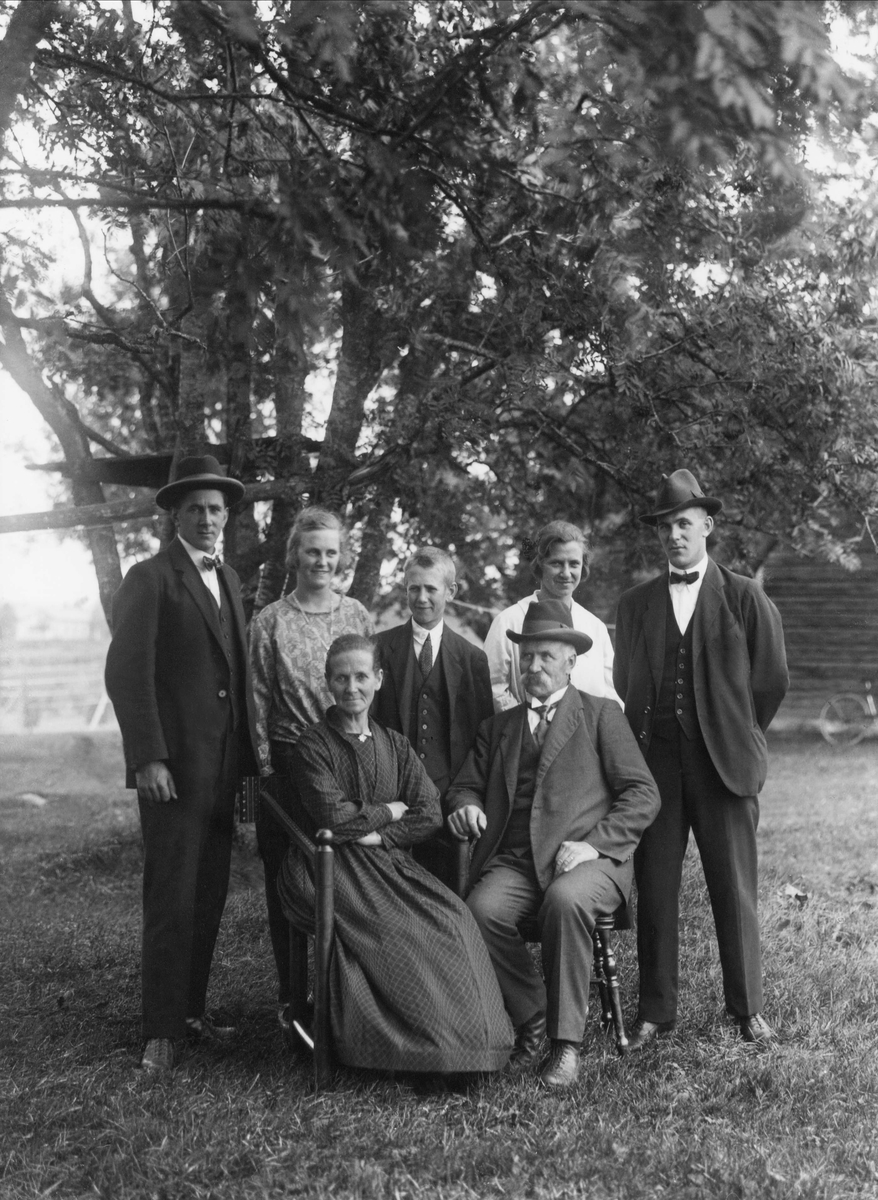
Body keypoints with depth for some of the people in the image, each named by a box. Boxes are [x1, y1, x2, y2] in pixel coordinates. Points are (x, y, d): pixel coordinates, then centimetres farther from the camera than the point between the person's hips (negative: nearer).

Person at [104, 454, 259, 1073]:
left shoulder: (229, 580, 16)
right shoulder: (150, 578, -6)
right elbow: (127, 672, -12)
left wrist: (249, 747, 12)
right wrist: (147, 758, -18)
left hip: (223, 766, 7)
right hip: (173, 766, -7)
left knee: (210, 895, 11)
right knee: (173, 898, -4)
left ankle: (192, 1006, 22)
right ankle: (161, 1029, 4)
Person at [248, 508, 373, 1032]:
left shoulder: (357, 614, 8)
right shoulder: (270, 622, 0)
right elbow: (258, 704, 0)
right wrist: (264, 770, -4)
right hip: (289, 764, -2)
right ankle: (291, 998, 15)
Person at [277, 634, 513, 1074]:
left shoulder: (395, 746, 15)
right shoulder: (312, 747, 0)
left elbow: (429, 815, 6)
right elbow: (334, 819, -10)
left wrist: (376, 836, -8)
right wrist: (391, 811, 0)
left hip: (390, 862, 4)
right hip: (333, 870, -4)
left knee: (453, 919, -23)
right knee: (400, 932, -29)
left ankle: (466, 1040, -17)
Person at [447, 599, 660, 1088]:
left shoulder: (602, 715, 10)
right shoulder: (499, 726, 23)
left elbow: (643, 795, 3)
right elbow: (467, 785, 24)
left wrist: (593, 843, -12)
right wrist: (466, 807, -2)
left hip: (588, 858, -3)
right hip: (513, 862, 3)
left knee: (565, 901, -36)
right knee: (482, 909, -28)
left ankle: (567, 1042, -23)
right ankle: (531, 1018, -6)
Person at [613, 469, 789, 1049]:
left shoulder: (745, 597, 3)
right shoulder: (635, 605, 11)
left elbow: (771, 679, 6)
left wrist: (737, 738, 9)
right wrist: (635, 749, 11)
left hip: (724, 763, -2)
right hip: (653, 762, 2)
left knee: (735, 889, 2)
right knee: (654, 889, 3)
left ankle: (748, 1008, 16)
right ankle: (655, 1012, 12)